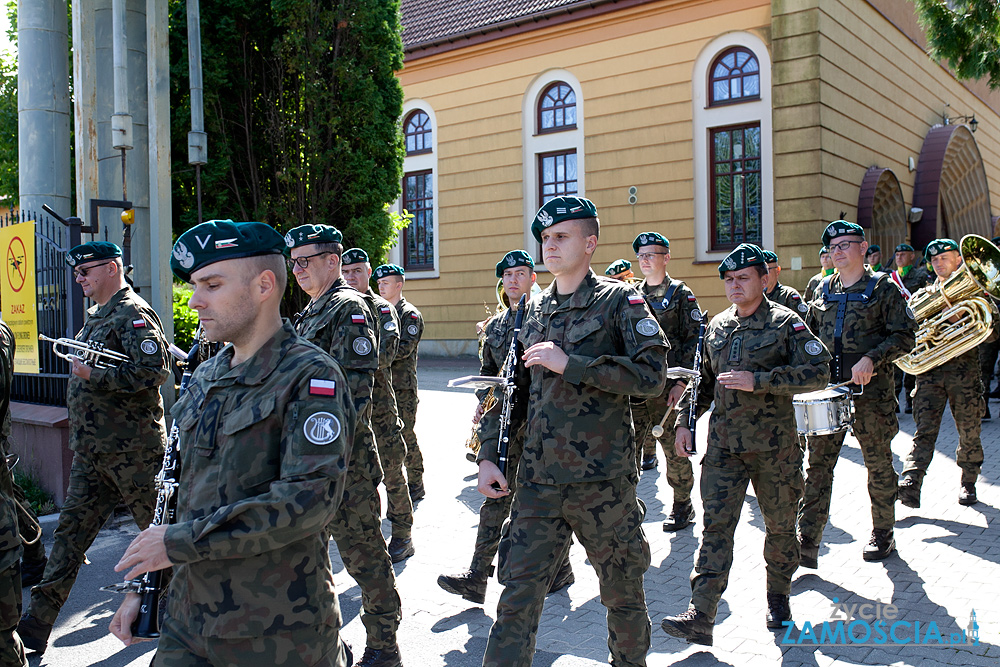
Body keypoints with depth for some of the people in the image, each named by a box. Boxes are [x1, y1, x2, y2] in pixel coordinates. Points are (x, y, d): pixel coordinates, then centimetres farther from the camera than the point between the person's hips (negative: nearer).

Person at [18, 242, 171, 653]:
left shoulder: (134, 315, -12)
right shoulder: (95, 317, 18)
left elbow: (153, 370, -24)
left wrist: (93, 374, -20)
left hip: (131, 449, -9)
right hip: (90, 450, 9)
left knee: (157, 527, 4)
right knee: (71, 530, 8)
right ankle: (37, 624, 13)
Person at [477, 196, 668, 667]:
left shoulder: (618, 301, -3)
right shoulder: (532, 310, 12)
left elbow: (652, 375, -15)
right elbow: (510, 388, 15)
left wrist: (570, 364, -19)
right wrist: (487, 456, 7)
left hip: (603, 479, -3)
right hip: (537, 480, 4)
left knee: (622, 593, 15)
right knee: (517, 598, 2)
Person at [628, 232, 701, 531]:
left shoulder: (681, 294, 0)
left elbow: (693, 341, -4)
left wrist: (681, 383, -13)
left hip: (669, 385, -4)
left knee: (674, 447, 5)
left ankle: (682, 506, 21)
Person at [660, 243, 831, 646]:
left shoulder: (785, 322, -5)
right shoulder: (717, 326, 10)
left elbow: (819, 371, -15)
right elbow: (703, 379, 20)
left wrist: (758, 380, -21)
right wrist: (685, 421, 11)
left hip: (774, 446, -3)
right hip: (723, 445, 3)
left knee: (780, 526, 12)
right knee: (716, 526, -4)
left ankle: (778, 599, 34)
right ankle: (700, 617, -6)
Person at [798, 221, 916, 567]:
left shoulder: (883, 287, 0)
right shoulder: (823, 290, 13)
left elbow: (904, 335, -6)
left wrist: (871, 359, -19)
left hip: (870, 390, -3)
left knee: (878, 465, 10)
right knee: (817, 466, 0)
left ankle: (883, 535, 28)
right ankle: (807, 544, 3)